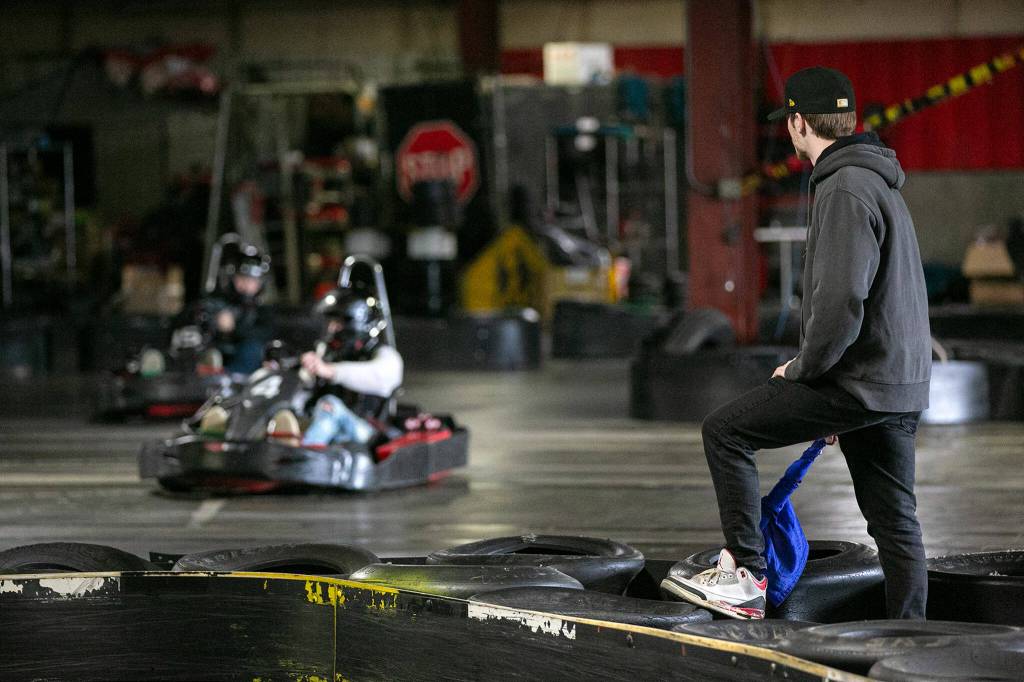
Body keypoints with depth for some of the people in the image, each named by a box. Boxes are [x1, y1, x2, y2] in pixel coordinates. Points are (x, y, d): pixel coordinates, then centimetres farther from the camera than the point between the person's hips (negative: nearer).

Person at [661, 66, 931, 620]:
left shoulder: (845, 190, -16)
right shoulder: (879, 182, 18)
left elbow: (840, 302, -26)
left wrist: (803, 368, -11)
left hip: (859, 383, -10)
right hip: (899, 387, 10)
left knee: (725, 431, -4)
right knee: (894, 519, 11)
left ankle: (745, 573, -5)